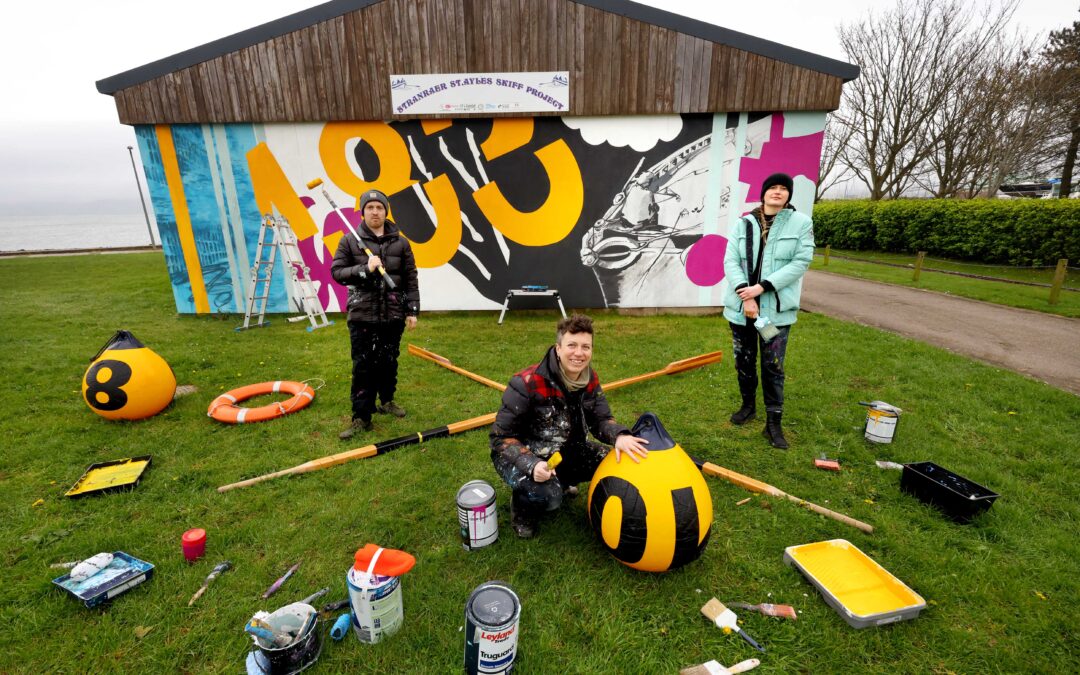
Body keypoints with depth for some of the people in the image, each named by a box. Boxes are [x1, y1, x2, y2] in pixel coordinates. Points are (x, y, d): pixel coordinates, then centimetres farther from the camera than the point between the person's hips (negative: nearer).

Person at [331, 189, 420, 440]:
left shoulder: (400, 242, 4)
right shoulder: (350, 240, 1)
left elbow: (410, 279, 4)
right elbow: (336, 272, -1)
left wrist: (412, 310, 0)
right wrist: (364, 269, -16)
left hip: (393, 315, 2)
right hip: (362, 315, -2)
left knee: (388, 362, 14)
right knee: (363, 367, 0)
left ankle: (387, 401, 35)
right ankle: (361, 417, 7)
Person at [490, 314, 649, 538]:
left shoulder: (590, 379, -8)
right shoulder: (528, 383, -29)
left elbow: (601, 419, -7)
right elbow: (501, 436, -24)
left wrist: (619, 436, -31)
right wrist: (531, 465, -39)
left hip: (564, 450, 7)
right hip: (522, 454, -6)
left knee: (616, 463, 0)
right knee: (547, 494, -33)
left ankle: (559, 483, 21)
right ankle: (523, 505, 5)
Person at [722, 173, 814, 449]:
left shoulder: (801, 223, 0)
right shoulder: (744, 223, 5)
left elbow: (801, 262, -8)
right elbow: (730, 261, -3)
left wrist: (762, 287, -17)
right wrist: (745, 294, -16)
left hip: (777, 308, -2)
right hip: (740, 306, 2)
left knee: (773, 366, 2)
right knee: (743, 361, 13)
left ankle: (773, 423, 13)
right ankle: (748, 405, 35)